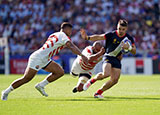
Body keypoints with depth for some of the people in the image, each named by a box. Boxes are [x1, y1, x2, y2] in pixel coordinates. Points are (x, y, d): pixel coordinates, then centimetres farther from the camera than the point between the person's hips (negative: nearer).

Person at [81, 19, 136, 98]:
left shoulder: (129, 38, -3)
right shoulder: (111, 35, -13)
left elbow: (134, 52, -3)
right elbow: (98, 37, -17)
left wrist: (129, 47, -26)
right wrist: (87, 38, -33)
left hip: (117, 59, 5)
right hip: (108, 57, -5)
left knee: (115, 80, -6)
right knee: (106, 74, -30)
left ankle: (98, 93, 11)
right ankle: (92, 81, 0)